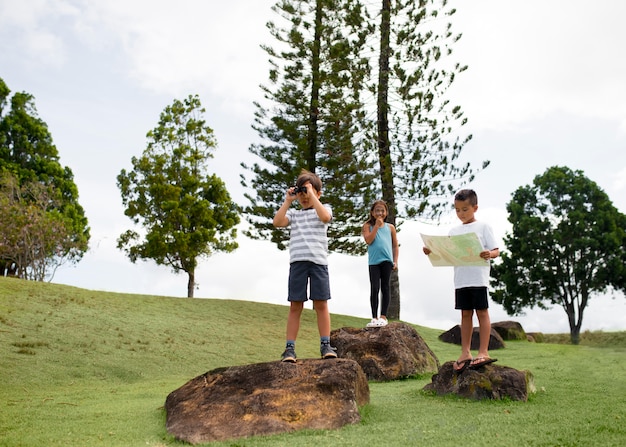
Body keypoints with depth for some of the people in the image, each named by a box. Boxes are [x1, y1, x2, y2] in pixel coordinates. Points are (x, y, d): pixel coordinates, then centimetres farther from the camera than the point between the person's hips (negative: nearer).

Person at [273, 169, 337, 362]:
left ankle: (325, 345, 7)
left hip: (318, 261, -2)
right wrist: (288, 200, 4)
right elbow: (277, 222, -1)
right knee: (295, 306, 1)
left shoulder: (324, 208, 13)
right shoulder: (293, 213, 18)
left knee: (321, 304, 0)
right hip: (297, 261, 2)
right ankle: (290, 348, 3)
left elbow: (325, 217, -12)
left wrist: (312, 196, -7)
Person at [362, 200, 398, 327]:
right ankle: (374, 317, 1)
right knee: (374, 289, -5)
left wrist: (395, 261, 6)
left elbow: (395, 245, 15)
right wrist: (376, 225, -7)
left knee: (385, 288, 3)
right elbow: (368, 240, -8)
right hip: (373, 261, -1)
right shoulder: (368, 226, 8)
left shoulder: (390, 227, 13)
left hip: (387, 261, 1)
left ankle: (383, 316, 6)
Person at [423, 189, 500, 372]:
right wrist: (432, 252, -5)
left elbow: (496, 250, -3)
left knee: (482, 312, 0)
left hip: (479, 278, -4)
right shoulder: (454, 231, 14)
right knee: (465, 314, 8)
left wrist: (489, 254, -25)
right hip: (460, 280, 5)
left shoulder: (483, 227, 2)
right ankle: (465, 353, 13)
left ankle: (483, 352, 4)